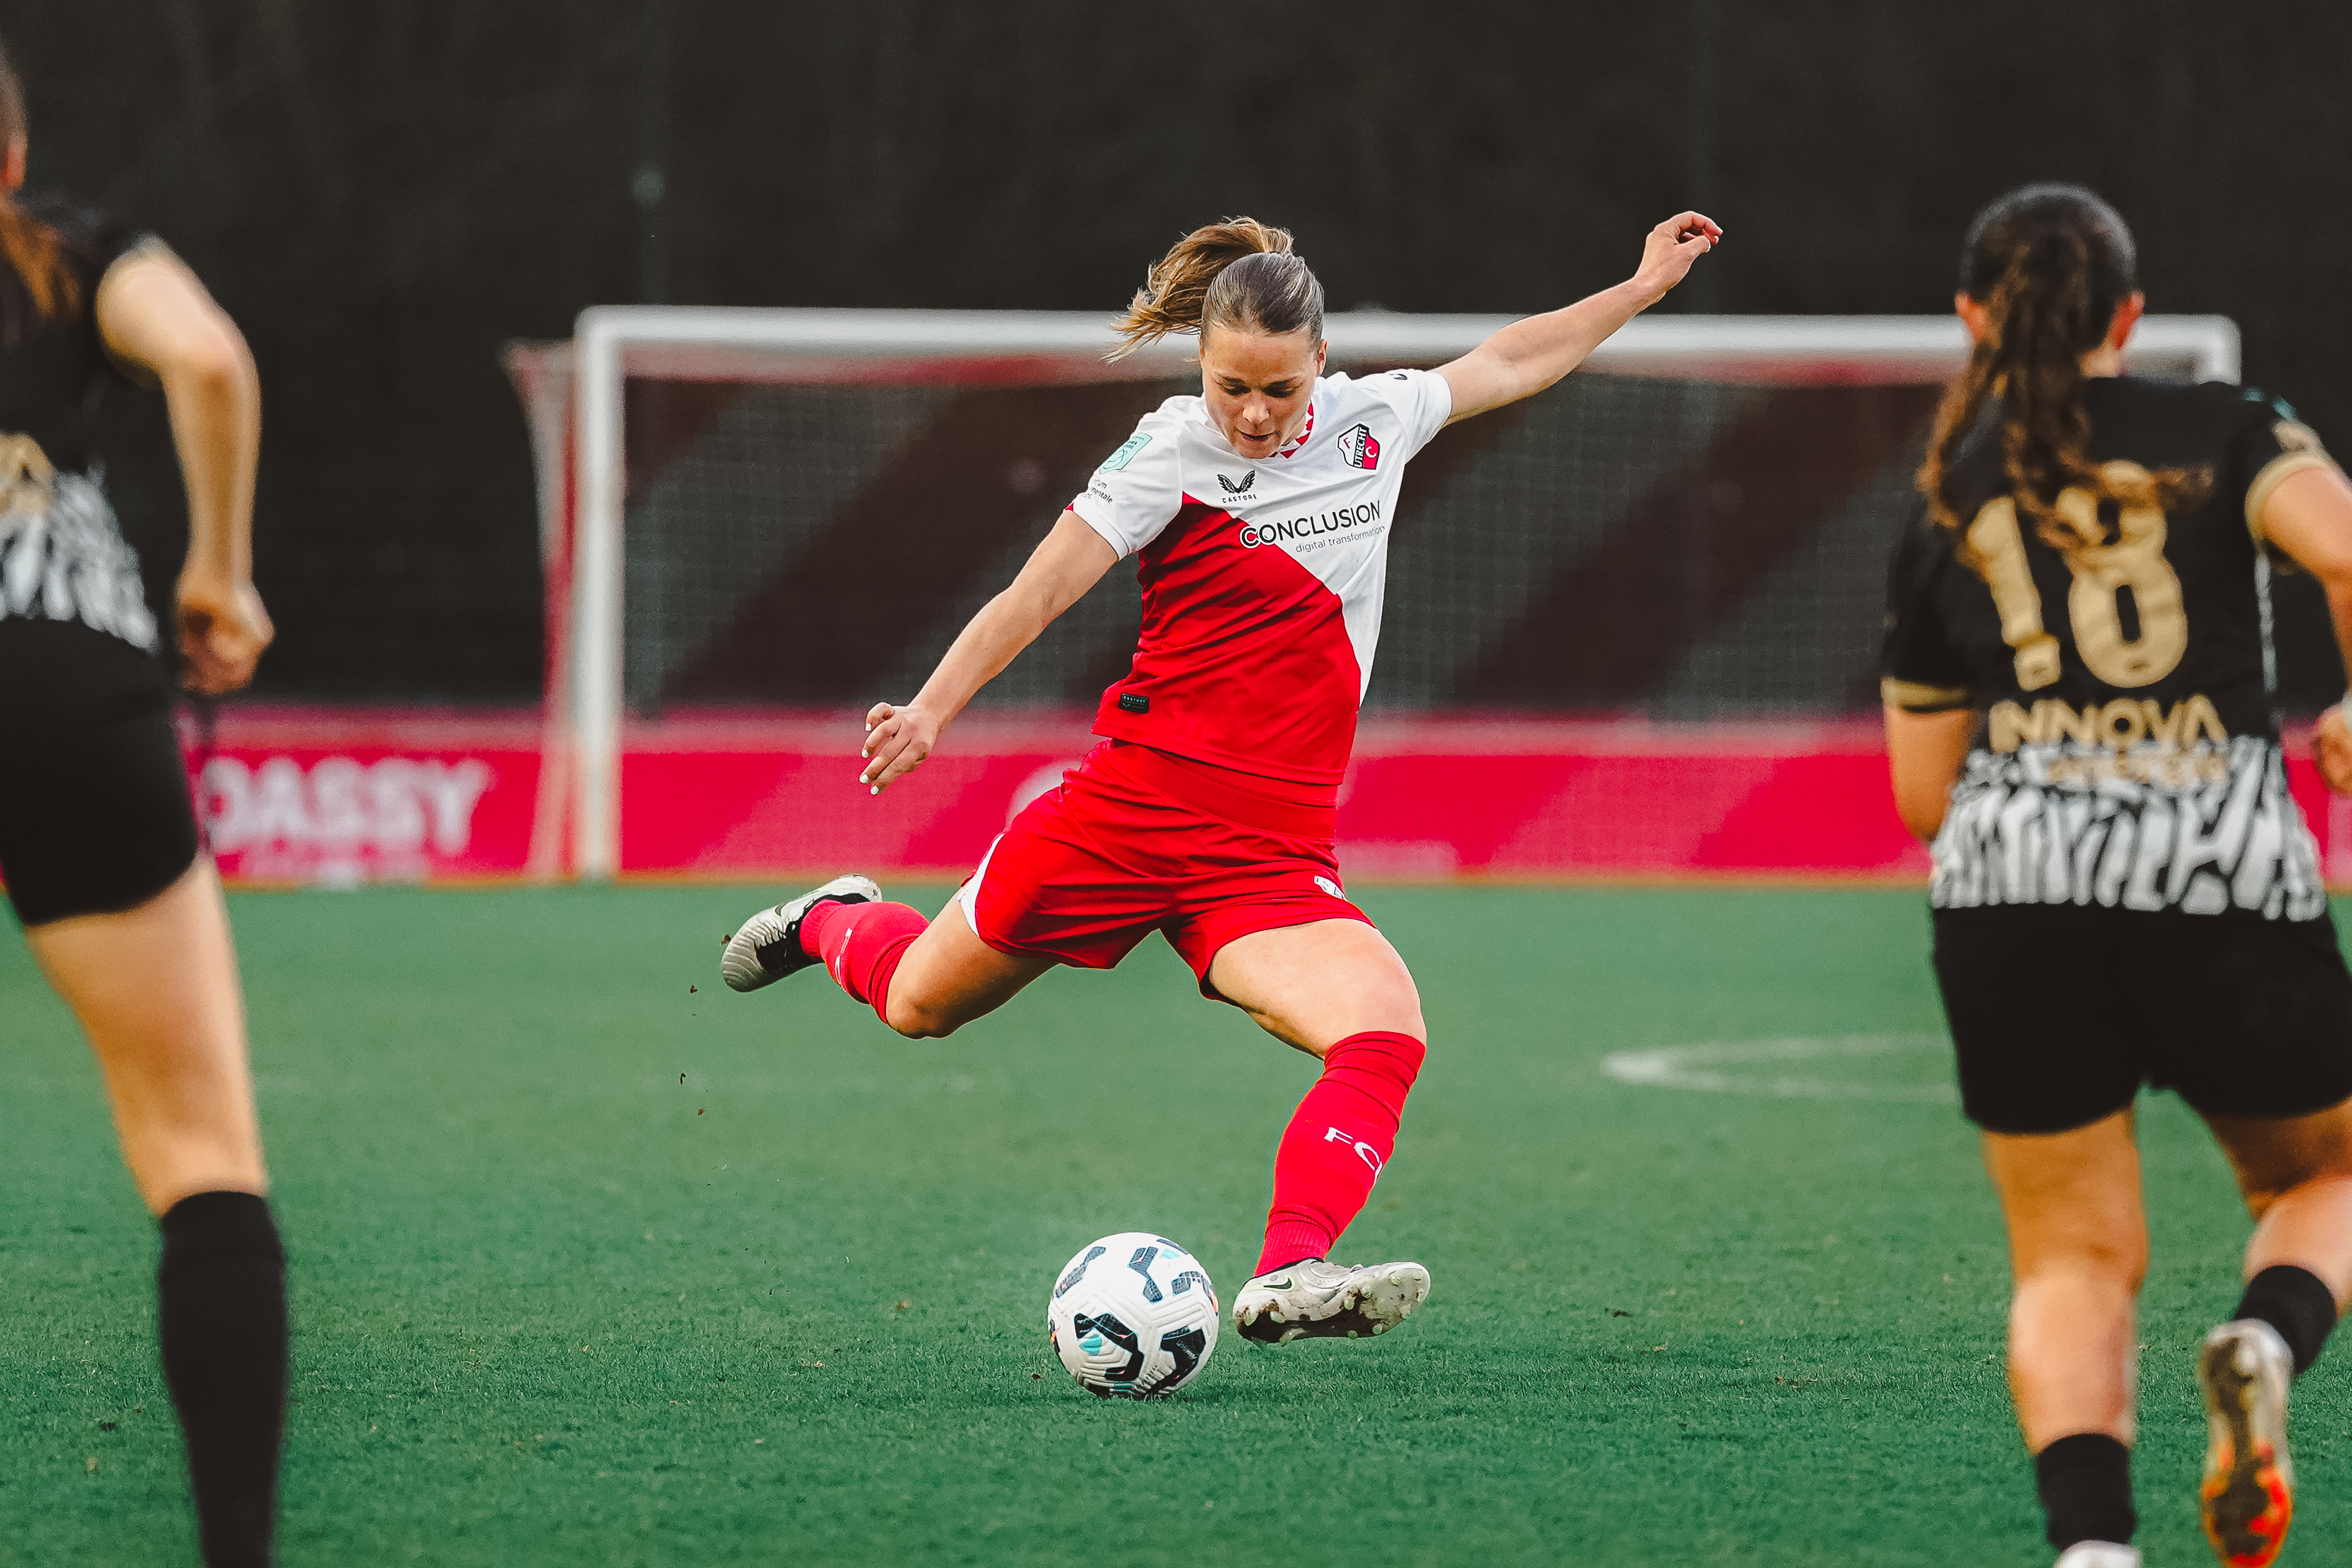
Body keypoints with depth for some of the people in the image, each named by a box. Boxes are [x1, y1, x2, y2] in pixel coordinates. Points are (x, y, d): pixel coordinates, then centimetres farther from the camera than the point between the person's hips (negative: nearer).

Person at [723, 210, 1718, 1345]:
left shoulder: (1372, 421, 7)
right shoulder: (1171, 453, -7)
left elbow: (1503, 364, 26)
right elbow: (1036, 595, -12)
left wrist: (1640, 290, 29)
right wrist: (932, 709, -26)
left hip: (1269, 856, 3)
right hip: (1131, 811, -3)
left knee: (1386, 1033, -26)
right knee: (918, 1003, 14)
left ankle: (1288, 1274, -39)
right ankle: (836, 923, 50)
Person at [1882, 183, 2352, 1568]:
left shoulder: (1944, 526, 14)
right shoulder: (2228, 434, 7)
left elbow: (1927, 798, 17)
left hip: (2015, 893, 1)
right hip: (2234, 882, -1)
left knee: (2075, 1262, 10)